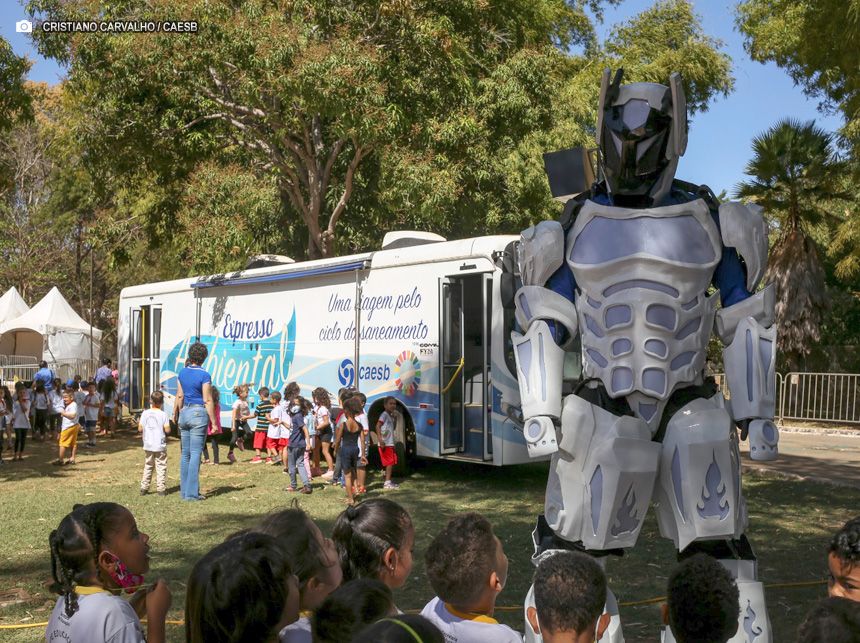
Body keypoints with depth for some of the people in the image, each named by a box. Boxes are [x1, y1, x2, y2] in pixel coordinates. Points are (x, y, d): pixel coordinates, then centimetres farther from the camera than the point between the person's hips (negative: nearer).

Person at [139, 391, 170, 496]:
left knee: (148, 466, 14)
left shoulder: (145, 413, -1)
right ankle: (161, 489, -1)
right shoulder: (163, 414, -8)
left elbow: (140, 429, -1)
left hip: (148, 445, 3)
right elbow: (167, 430, -12)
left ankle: (144, 488, 15)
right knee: (161, 467, 2)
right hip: (160, 445, -3)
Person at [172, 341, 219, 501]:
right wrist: (214, 422, -8)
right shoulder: (204, 375, -12)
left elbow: (179, 396, 10)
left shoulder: (183, 372, 6)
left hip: (184, 413, 6)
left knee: (185, 453, 12)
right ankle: (191, 493, -2)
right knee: (195, 454, -3)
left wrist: (175, 413, 24)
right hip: (199, 413, -6)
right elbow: (207, 400, -12)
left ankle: (184, 491, 17)